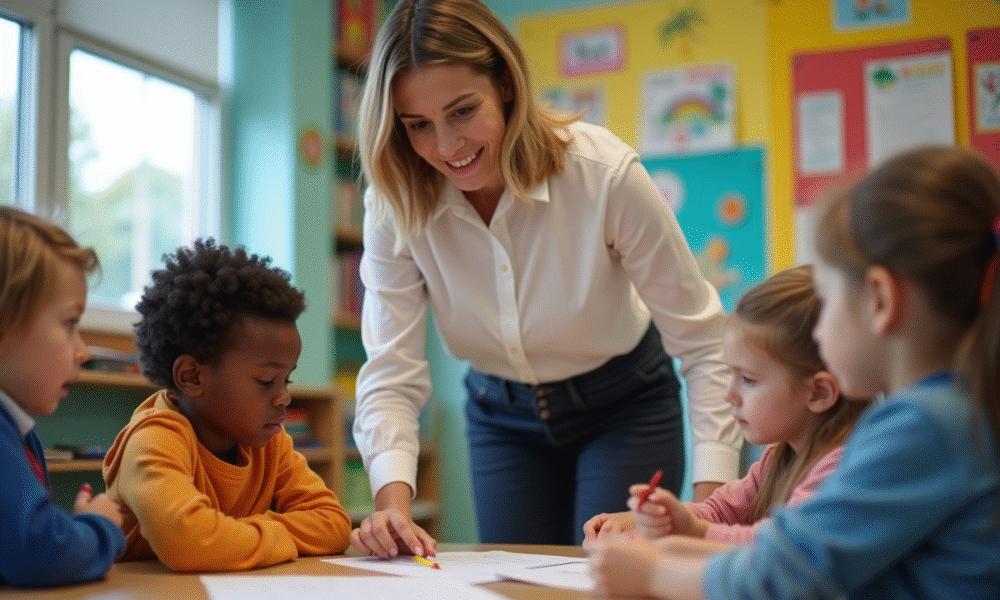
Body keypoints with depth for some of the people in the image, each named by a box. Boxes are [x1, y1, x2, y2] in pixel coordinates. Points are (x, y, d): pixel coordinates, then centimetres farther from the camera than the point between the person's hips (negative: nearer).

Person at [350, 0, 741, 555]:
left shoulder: (605, 173, -27)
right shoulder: (395, 205, -19)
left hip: (623, 406, -2)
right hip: (502, 415, 3)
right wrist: (394, 500, -38)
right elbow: (391, 375, -21)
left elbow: (702, 343, -22)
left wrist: (710, 498, -31)